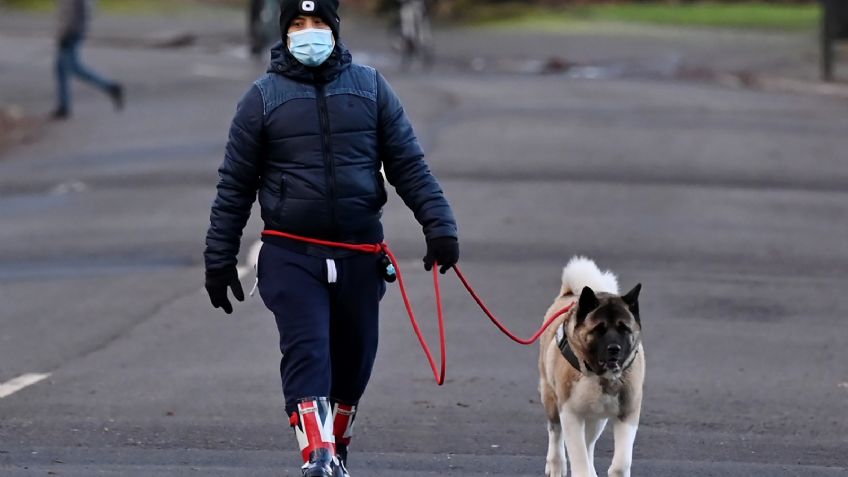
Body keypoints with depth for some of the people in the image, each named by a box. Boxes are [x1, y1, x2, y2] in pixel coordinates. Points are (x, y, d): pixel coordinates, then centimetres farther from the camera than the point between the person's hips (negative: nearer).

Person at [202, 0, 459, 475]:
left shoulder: (370, 87, 7)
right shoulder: (263, 97, 3)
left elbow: (409, 164, 6)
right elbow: (235, 185, 6)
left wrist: (439, 224, -5)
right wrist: (219, 259, 5)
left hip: (359, 254, 2)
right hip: (292, 255, -2)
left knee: (354, 359, 10)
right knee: (306, 351, -16)